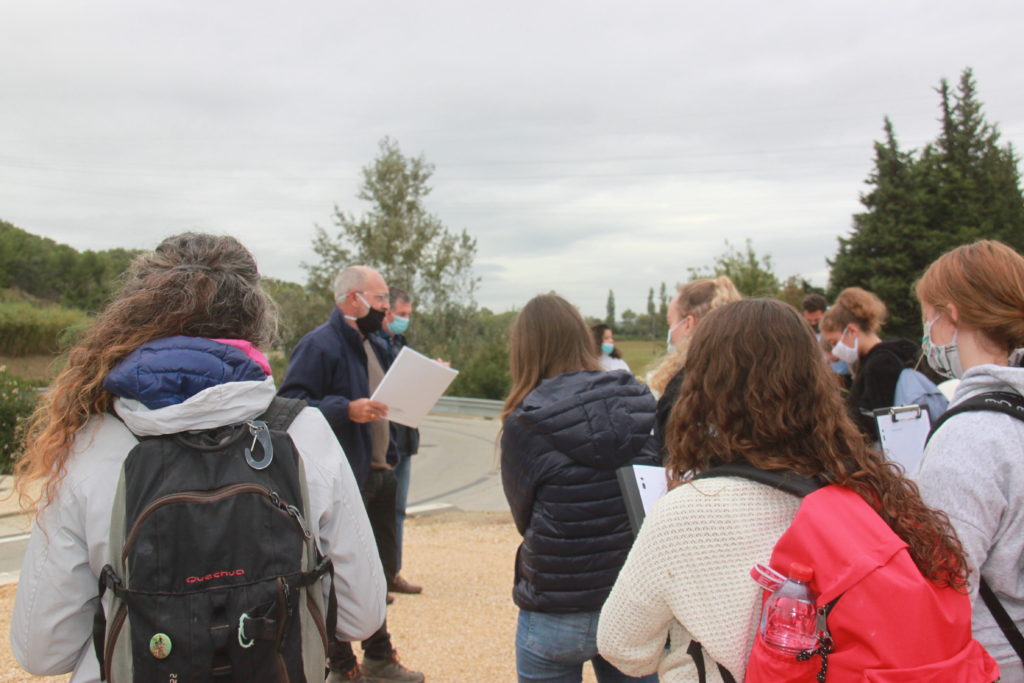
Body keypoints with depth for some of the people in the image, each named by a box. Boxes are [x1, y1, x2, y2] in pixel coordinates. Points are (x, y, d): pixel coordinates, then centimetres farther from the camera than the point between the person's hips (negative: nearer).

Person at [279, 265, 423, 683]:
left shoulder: (375, 345, 16)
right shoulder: (319, 344, -13)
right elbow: (291, 403, -20)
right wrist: (346, 410, -28)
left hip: (378, 476, 9)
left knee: (381, 567, 19)